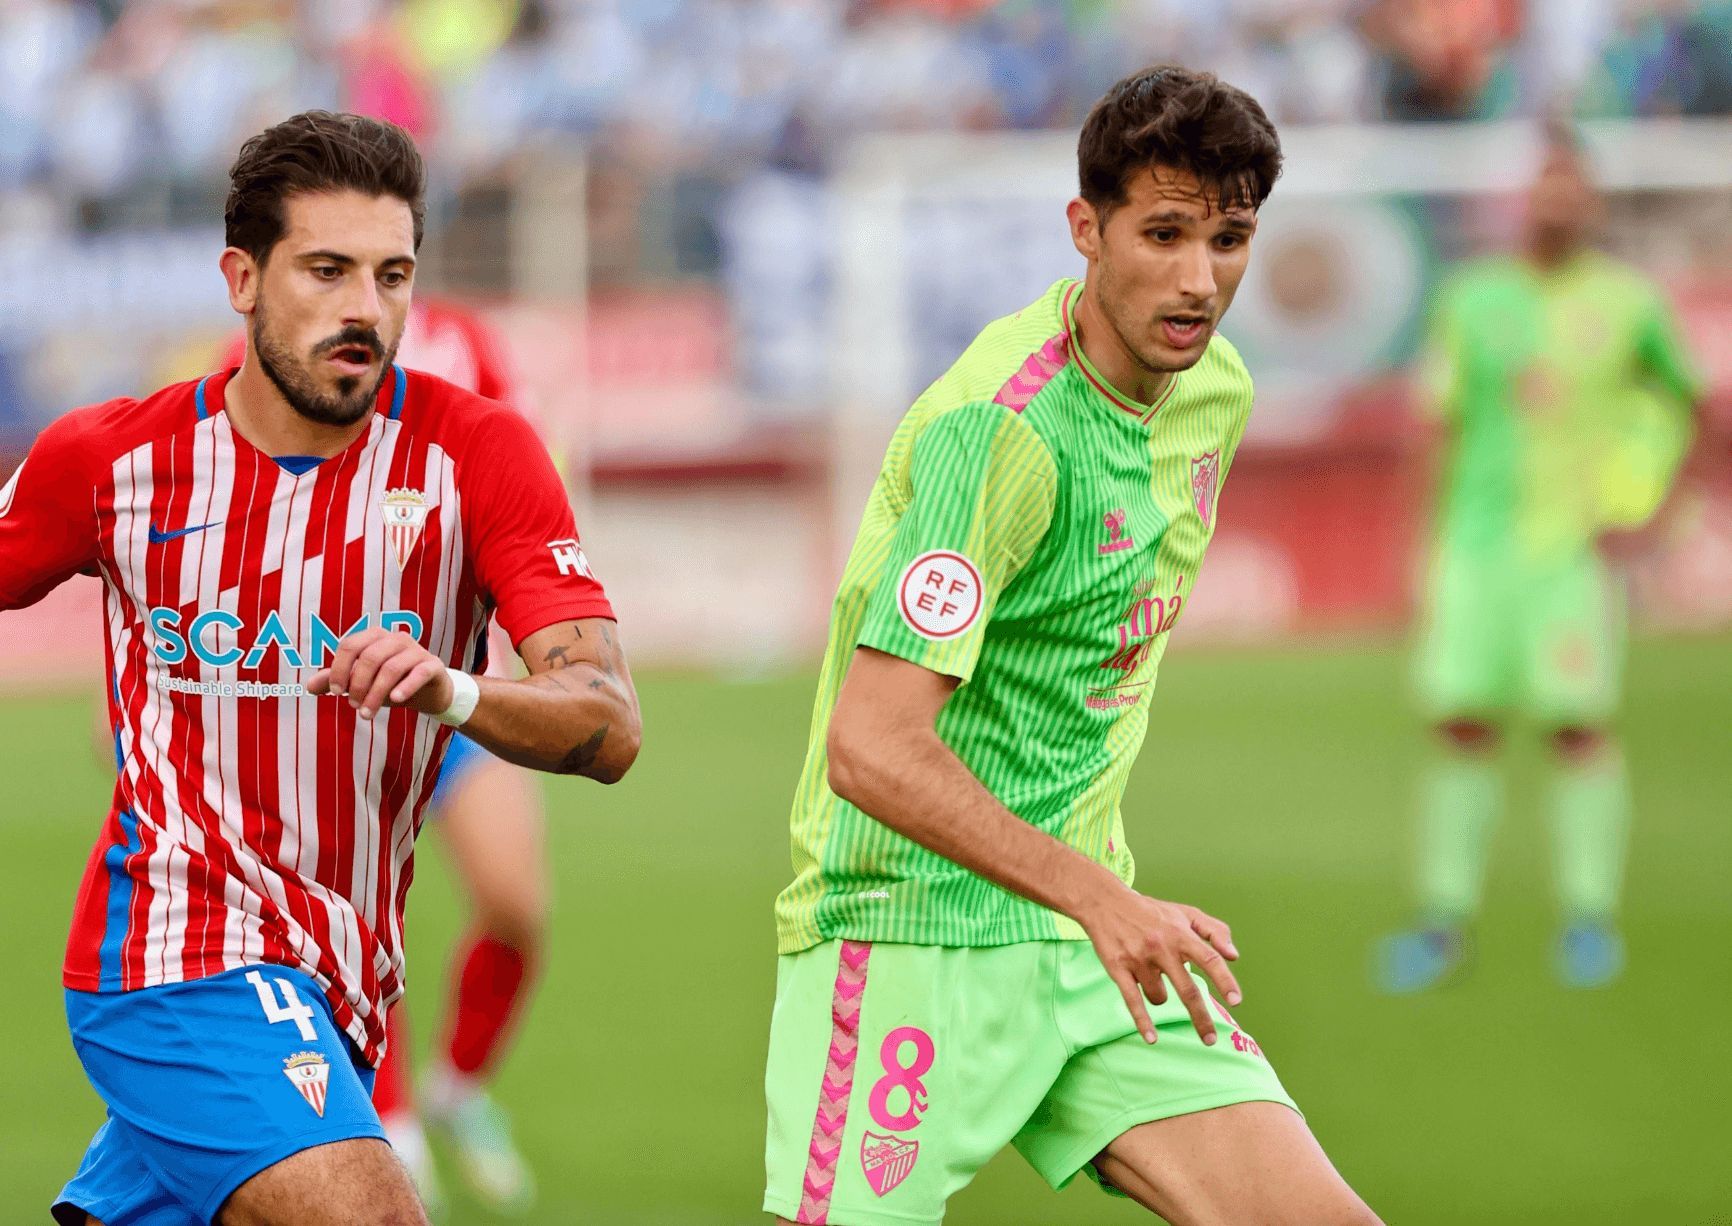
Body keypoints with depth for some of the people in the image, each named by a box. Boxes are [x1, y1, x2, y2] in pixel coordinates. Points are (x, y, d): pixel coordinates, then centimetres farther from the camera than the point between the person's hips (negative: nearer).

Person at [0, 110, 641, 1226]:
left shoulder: (480, 455, -6)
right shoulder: (112, 458, -4)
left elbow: (609, 726, -16)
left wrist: (451, 692, -35)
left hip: (340, 987, 3)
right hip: (181, 954, -3)